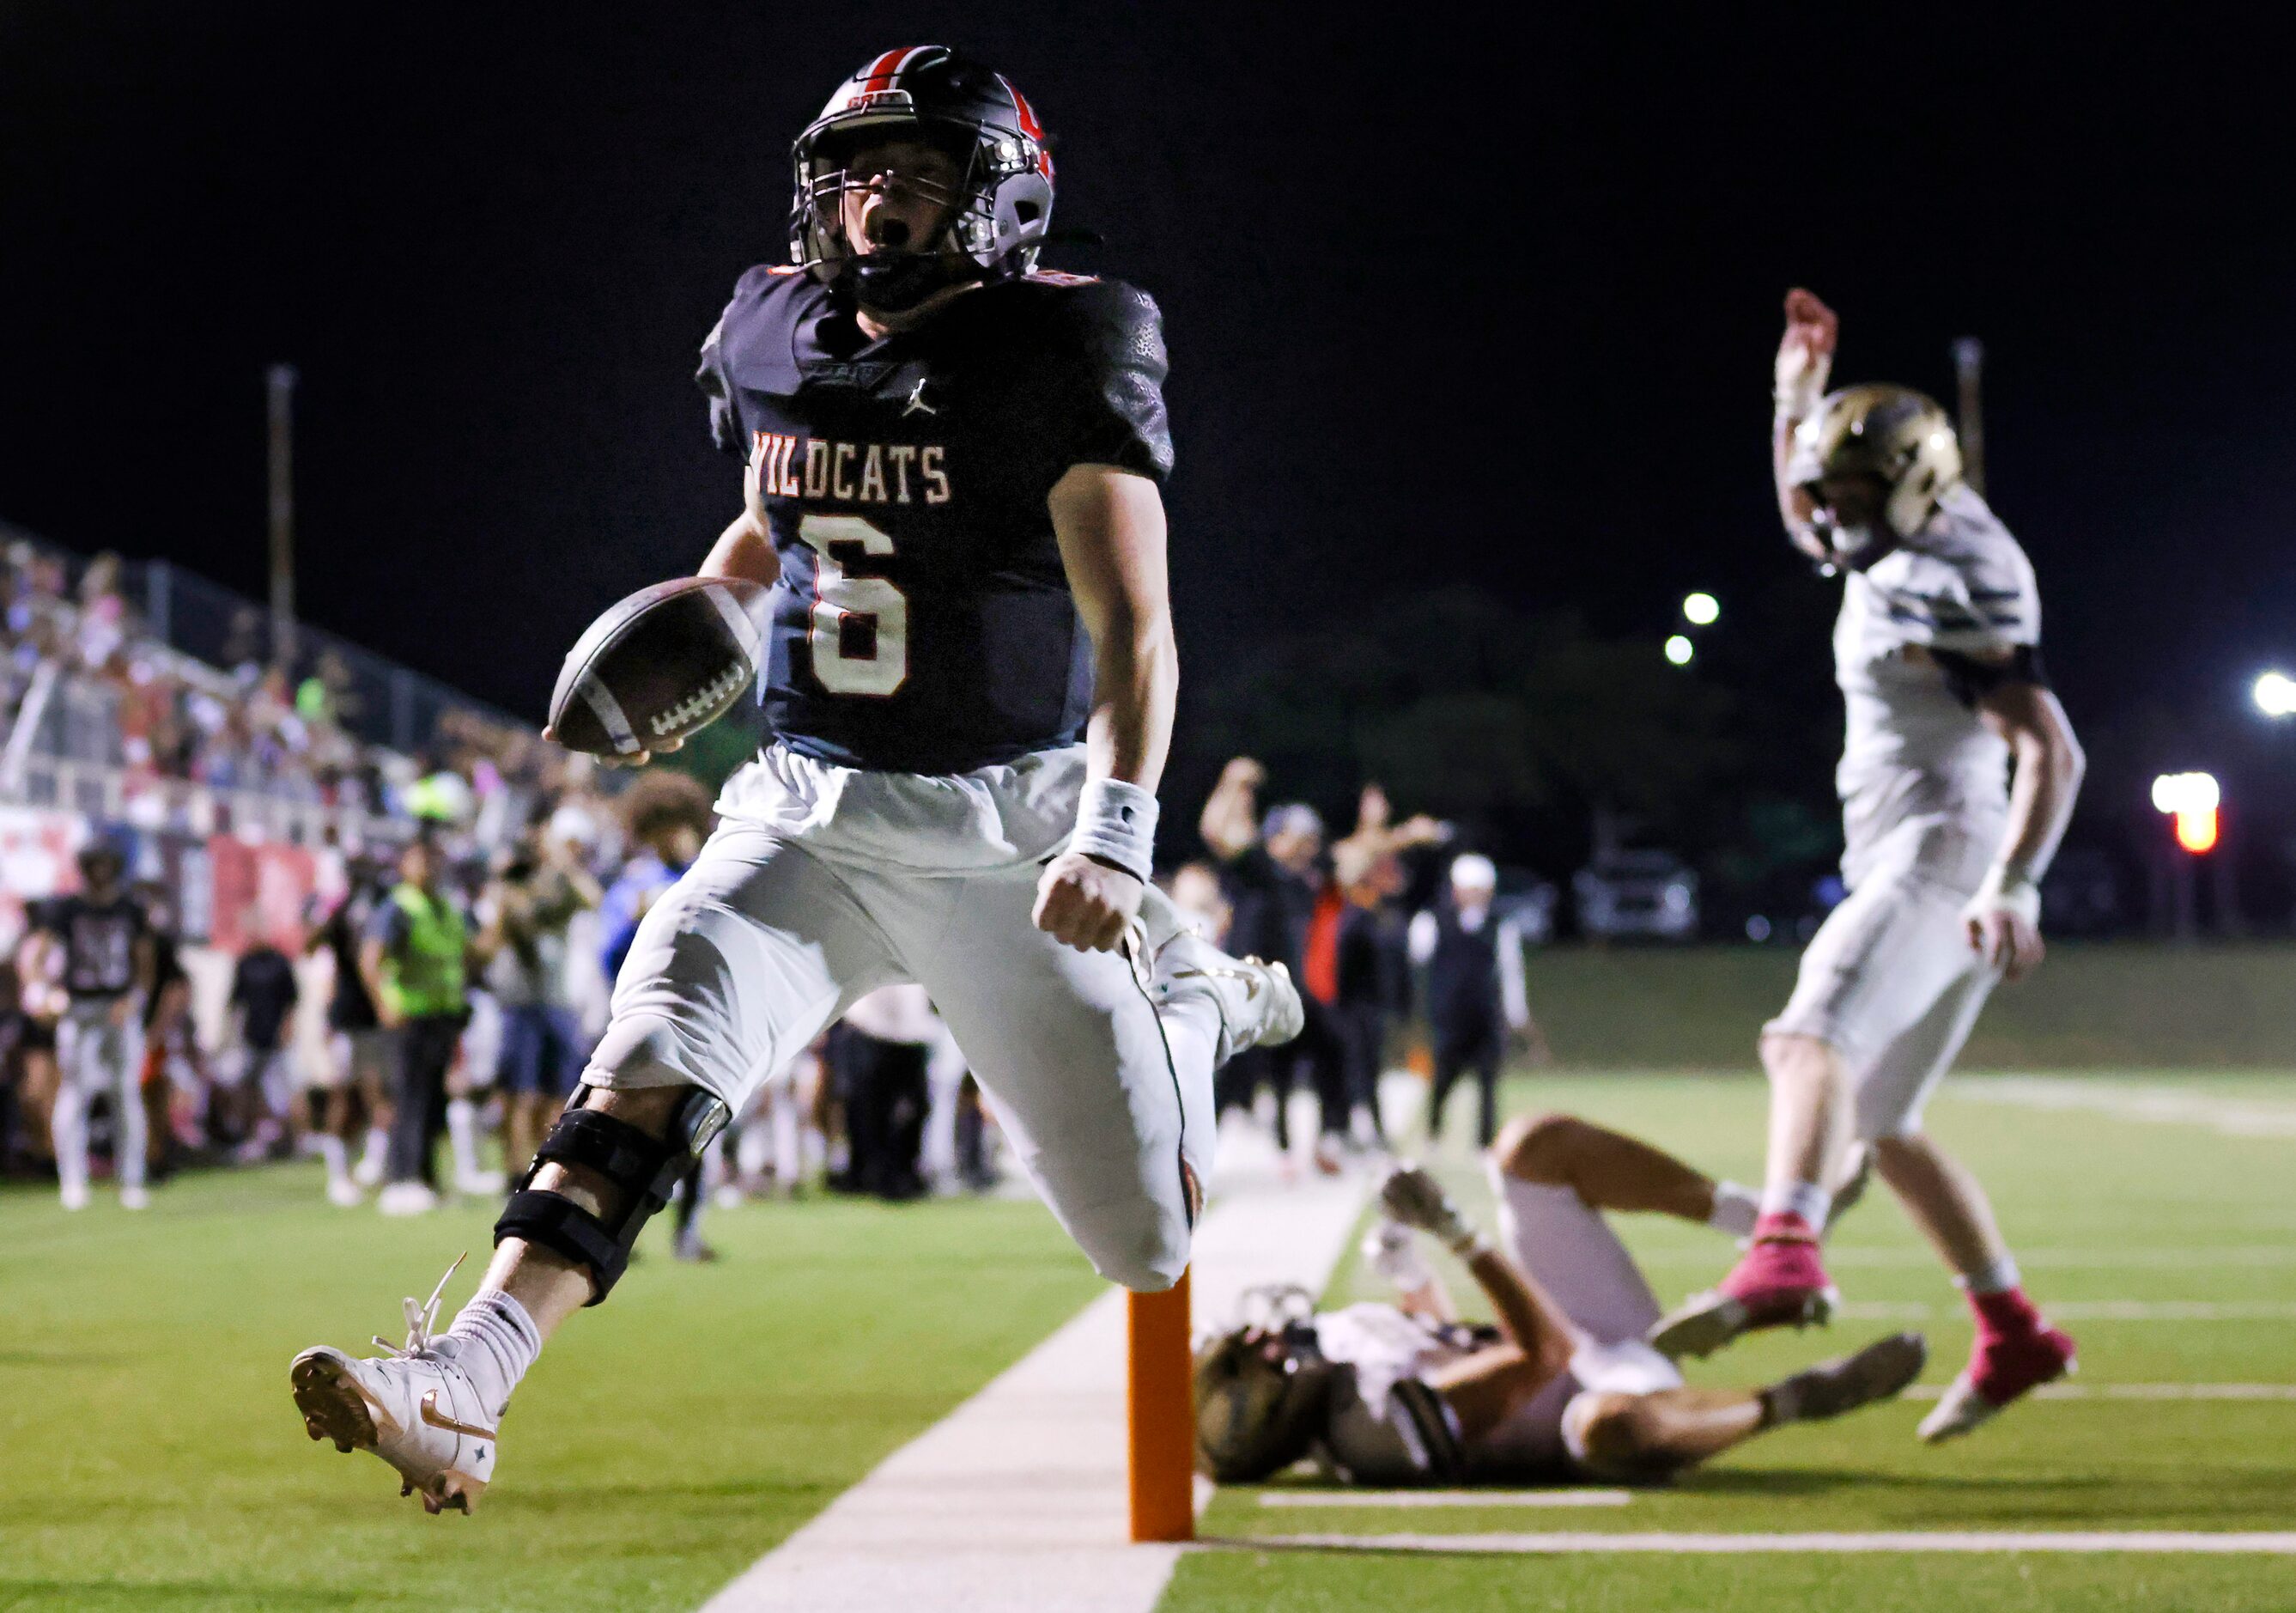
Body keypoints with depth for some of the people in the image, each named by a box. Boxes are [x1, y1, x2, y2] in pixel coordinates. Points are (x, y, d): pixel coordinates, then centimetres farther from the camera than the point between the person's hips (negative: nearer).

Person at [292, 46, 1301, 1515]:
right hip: (809, 812, 4)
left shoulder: (1057, 360, -11)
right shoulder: (780, 336, 6)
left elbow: (1133, 626, -18)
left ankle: (1189, 1006, 33)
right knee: (654, 1062, -23)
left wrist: (1116, 834, -31)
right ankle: (462, 1387, -32)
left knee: (1148, 1243, 2)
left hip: (1005, 830, -3)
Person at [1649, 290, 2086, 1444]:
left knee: (1810, 1037, -31)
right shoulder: (1894, 558, 15)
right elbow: (1804, 522, 39)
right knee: (1881, 1124, 13)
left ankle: (1784, 1258, -54)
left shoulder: (1957, 587, -14)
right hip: (1907, 864, 10)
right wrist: (1798, 394, 29)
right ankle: (2013, 1336, 19)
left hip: (1942, 858, -10)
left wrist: (2015, 888, -30)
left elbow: (2052, 751, -19)